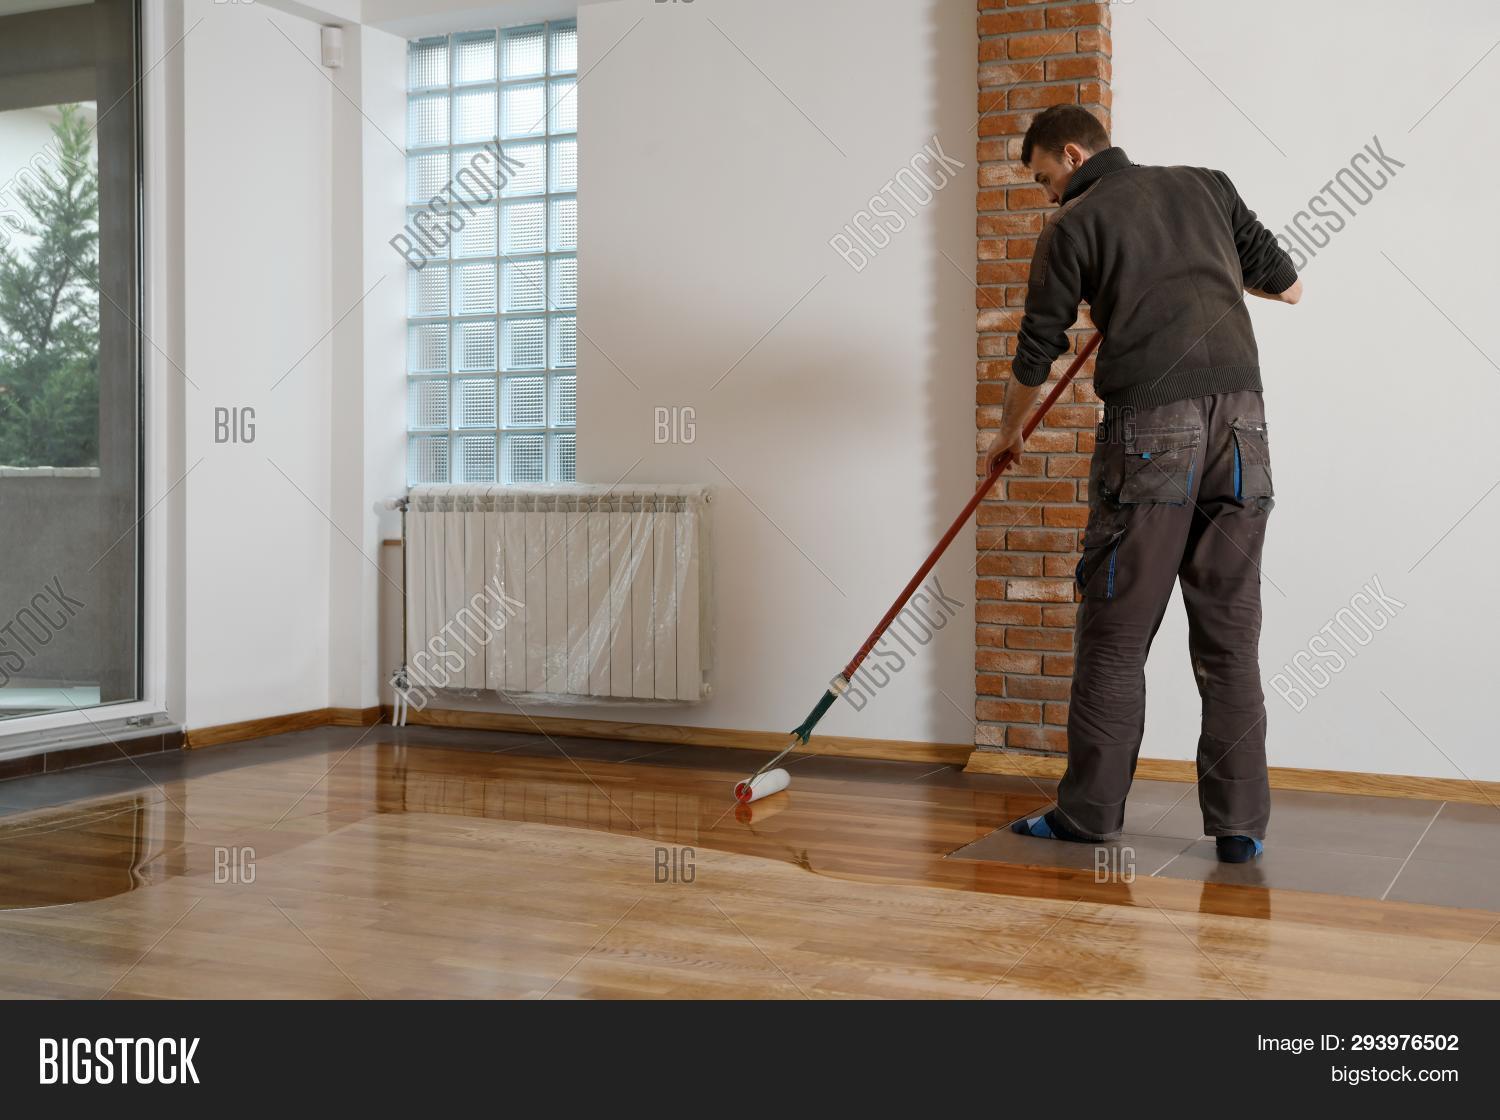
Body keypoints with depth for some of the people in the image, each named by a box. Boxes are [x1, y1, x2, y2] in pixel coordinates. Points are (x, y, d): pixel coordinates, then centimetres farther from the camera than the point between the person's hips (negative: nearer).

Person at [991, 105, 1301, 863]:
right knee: (1230, 634, 6)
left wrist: (1007, 435, 28)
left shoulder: (1073, 225, 7)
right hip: (1239, 418, 4)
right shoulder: (1206, 186, 18)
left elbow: (1036, 352, 12)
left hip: (1150, 429, -4)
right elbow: (1288, 286, 24)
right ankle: (1240, 823, 7)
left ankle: (1089, 812, 11)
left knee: (1116, 632, 4)